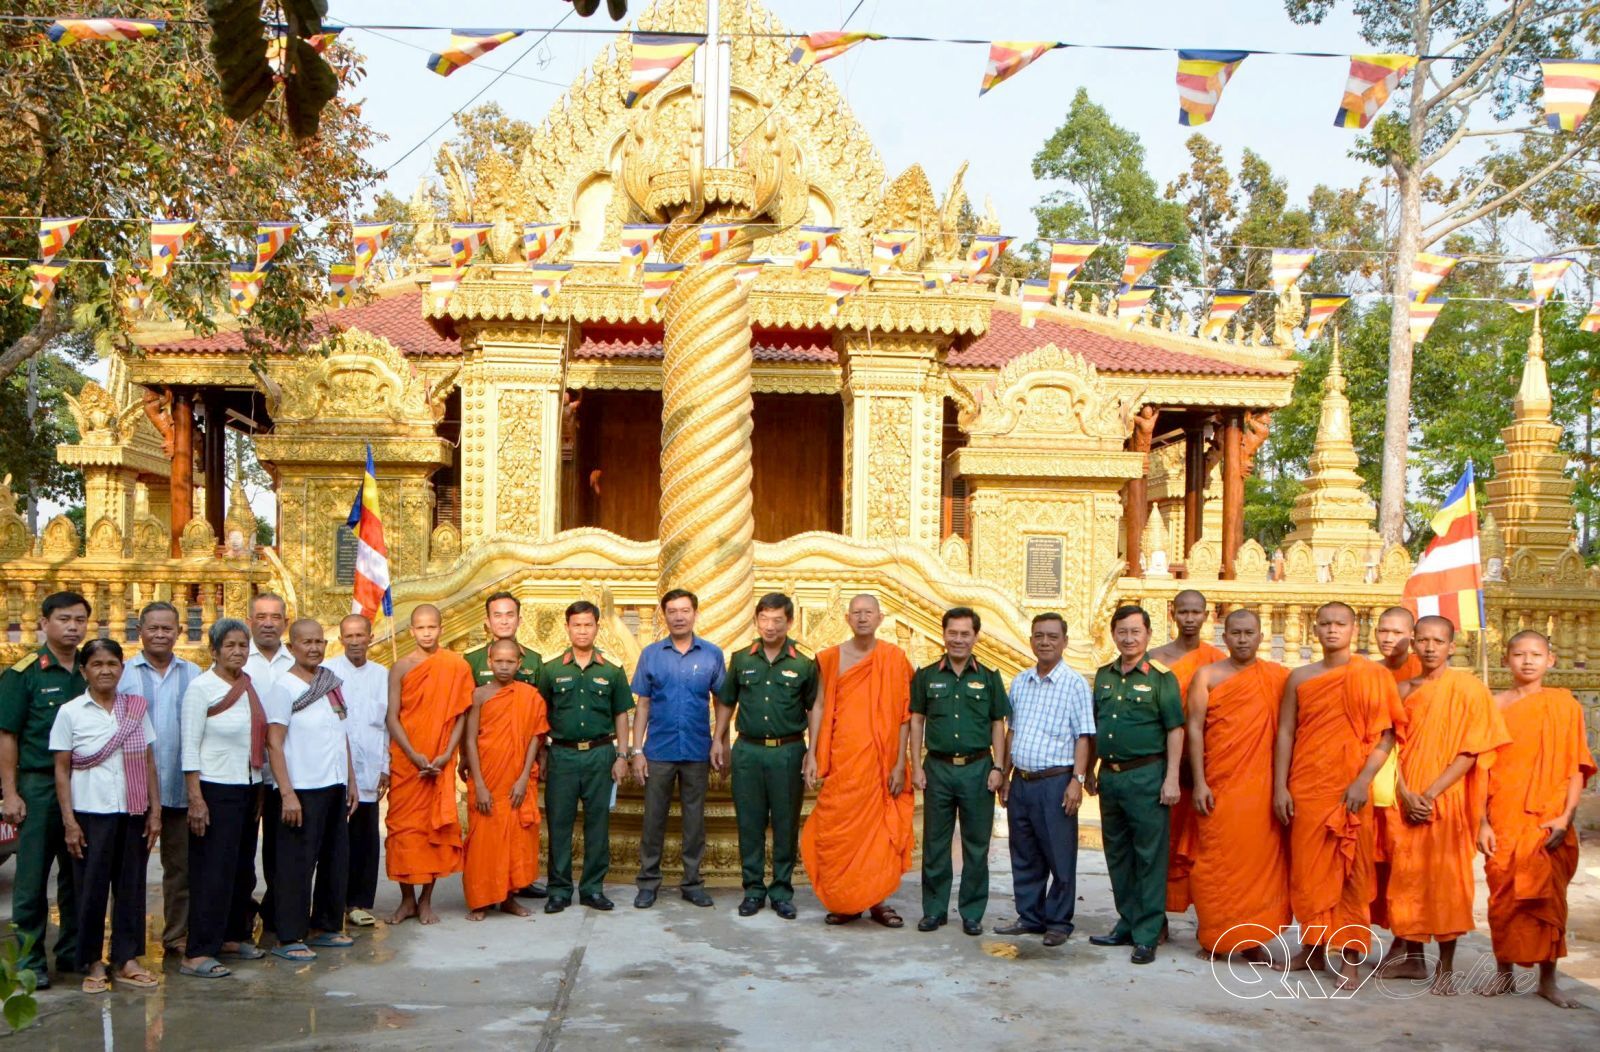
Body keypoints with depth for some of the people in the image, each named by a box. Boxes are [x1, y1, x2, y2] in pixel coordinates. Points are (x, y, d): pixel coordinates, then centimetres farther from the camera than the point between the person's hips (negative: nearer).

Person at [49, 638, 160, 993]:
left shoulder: (137, 708, 6)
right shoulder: (70, 713, -1)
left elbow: (149, 762, 8)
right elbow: (61, 770, -1)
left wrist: (155, 811, 3)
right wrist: (69, 821, -7)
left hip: (133, 813, 2)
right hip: (90, 814, -2)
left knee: (130, 887, 6)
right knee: (91, 888, 3)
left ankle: (127, 959, 15)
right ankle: (93, 962, 14)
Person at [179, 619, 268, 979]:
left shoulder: (250, 685, 9)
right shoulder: (201, 688, -9)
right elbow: (189, 749, -12)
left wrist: (261, 788, 12)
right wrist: (195, 799, -17)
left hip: (249, 788, 7)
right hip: (215, 790, -7)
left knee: (242, 867, 13)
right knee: (212, 871, -6)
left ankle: (232, 936, 27)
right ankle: (197, 953, 0)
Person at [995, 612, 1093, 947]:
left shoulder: (1074, 684, -5)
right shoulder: (1020, 682, 12)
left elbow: (1083, 736, -8)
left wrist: (1077, 780, -14)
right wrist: (1005, 774, 15)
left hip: (1055, 782, -5)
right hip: (1020, 781, 6)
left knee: (1060, 859, 2)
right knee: (1024, 857, 13)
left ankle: (1058, 923, 14)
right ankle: (1030, 918, 25)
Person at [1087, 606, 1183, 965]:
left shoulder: (1160, 678, -4)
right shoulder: (1104, 676, 12)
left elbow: (1175, 730, -7)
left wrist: (1171, 778, -13)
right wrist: (1089, 771, 17)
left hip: (1146, 776, -6)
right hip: (1109, 776, 6)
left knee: (1149, 857, -2)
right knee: (1118, 855, 13)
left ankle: (1147, 935, 4)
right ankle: (1128, 925, 25)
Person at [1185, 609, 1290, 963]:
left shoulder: (1279, 677, 8)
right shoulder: (1207, 676, 4)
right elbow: (1194, 729, 0)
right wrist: (1199, 783, -7)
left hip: (1263, 788, 1)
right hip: (1218, 787, -1)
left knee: (1262, 858, 1)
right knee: (1217, 861, 1)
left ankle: (1253, 938, 11)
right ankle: (1213, 937, 11)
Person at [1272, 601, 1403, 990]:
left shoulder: (1373, 675, 1)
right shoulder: (1300, 677, 9)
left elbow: (1386, 734, -3)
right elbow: (1285, 733, 7)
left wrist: (1364, 780, -14)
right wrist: (1280, 788, 0)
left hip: (1352, 789, -3)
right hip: (1306, 788, 3)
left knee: (1352, 872, 0)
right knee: (1307, 869, 6)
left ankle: (1349, 957, 4)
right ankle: (1313, 947, 18)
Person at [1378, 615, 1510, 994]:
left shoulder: (1467, 689, -3)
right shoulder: (1404, 691, 10)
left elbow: (1471, 751, -8)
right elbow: (1395, 748, 7)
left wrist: (1431, 794, -15)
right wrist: (1406, 795, -8)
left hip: (1447, 800, -4)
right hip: (1407, 802, 4)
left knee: (1446, 880, -3)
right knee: (1407, 877, 7)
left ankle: (1446, 966, 8)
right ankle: (1412, 957, 20)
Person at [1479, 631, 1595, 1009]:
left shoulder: (1565, 705, 3)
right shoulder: (1494, 705, 3)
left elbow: (1577, 767, 1)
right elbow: (1482, 767, 3)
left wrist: (1566, 816, -10)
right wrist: (1482, 822, -2)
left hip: (1549, 823, 0)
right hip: (1503, 821, 0)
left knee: (1549, 897, 3)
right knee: (1503, 896, 5)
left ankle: (1548, 980, 15)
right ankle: (1503, 972, 19)